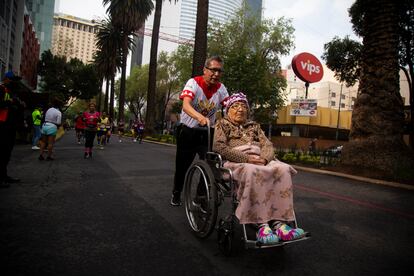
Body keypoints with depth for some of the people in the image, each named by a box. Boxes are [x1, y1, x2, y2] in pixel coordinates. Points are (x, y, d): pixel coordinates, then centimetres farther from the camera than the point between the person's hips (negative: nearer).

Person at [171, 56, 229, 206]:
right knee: (182, 165, 10)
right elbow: (186, 105, -33)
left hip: (207, 132, 3)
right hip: (188, 130, -2)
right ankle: (176, 194, 35)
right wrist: (200, 117, -53)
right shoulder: (193, 83, -17)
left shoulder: (221, 88, -4)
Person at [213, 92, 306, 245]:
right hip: (236, 162, -4)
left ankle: (279, 222, -34)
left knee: (283, 169, -27)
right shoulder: (222, 124, 17)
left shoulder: (254, 126, 31)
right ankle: (261, 224, -38)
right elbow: (218, 147, -2)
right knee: (252, 172, -39)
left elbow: (268, 145, 17)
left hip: (260, 161, 4)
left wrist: (264, 158, -9)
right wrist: (246, 158, -14)